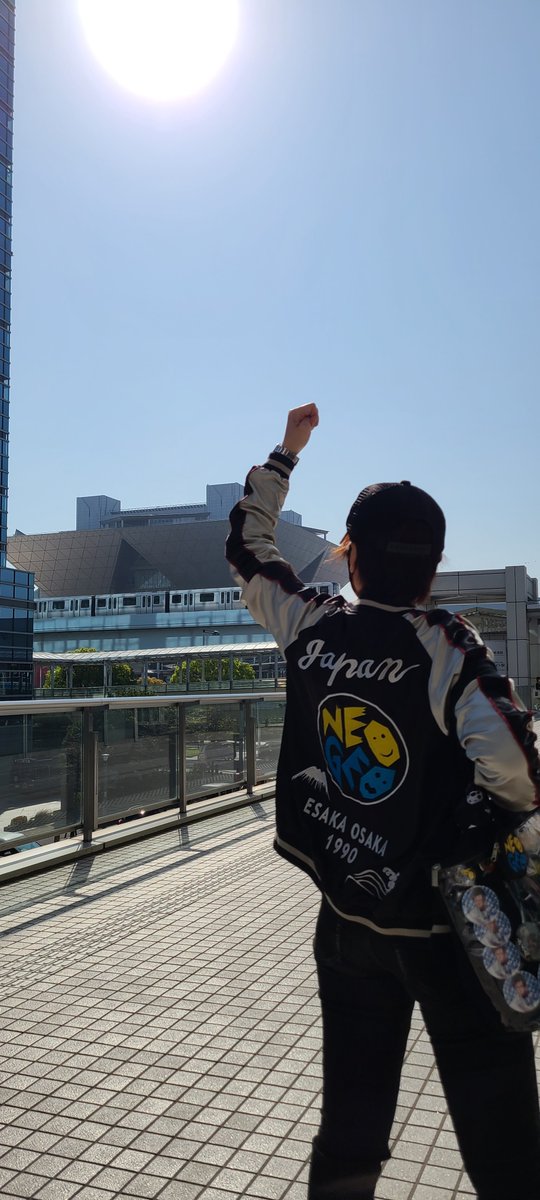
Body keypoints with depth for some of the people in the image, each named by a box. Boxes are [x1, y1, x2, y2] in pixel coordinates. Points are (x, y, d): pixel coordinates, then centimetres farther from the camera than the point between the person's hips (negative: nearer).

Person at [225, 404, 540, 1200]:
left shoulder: (311, 630, -5)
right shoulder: (444, 648, -17)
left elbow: (248, 547, 11)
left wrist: (286, 451, 18)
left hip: (347, 916, 4)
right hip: (446, 924, -4)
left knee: (353, 1107, 19)